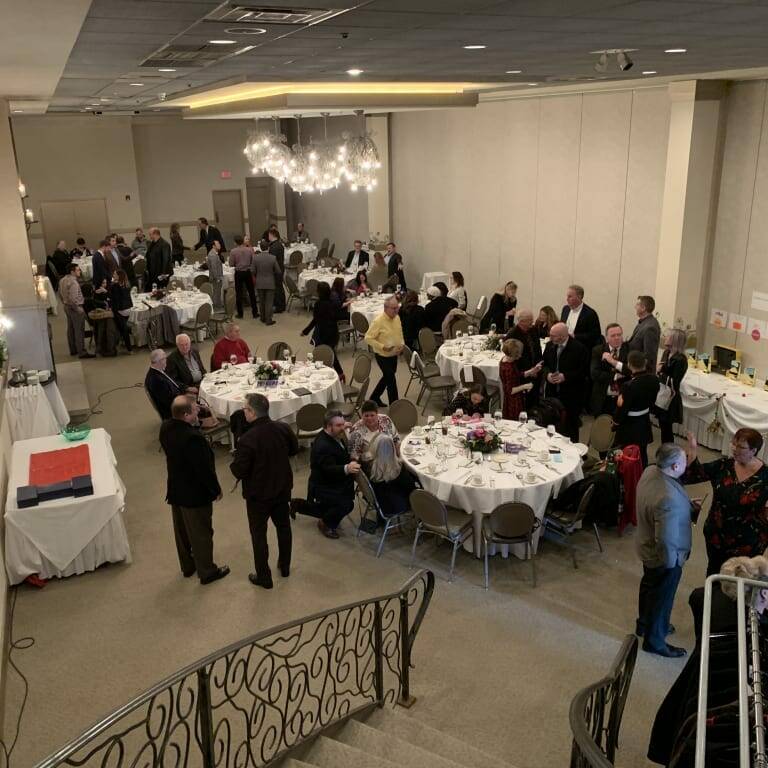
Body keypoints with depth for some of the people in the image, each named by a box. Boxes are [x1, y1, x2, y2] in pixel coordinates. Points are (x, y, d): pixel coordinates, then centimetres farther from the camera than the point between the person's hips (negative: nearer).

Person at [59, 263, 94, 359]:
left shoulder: (62, 280, 7)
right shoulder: (73, 282, -23)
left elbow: (60, 293, 17)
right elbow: (73, 298, -29)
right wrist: (78, 309, -20)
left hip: (67, 307, 10)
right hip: (75, 308, -10)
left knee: (70, 329, 16)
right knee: (79, 330, -5)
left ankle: (73, 350, 26)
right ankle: (81, 352, -4)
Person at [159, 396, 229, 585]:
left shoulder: (166, 428, -10)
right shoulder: (193, 438, -35)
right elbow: (205, 468, -25)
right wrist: (216, 490, -10)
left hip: (175, 491, 8)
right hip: (195, 495, -8)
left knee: (181, 531, 23)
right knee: (201, 534, 11)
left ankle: (187, 566, 43)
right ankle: (207, 572, 28)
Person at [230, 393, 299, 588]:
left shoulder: (247, 440, -29)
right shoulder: (283, 429, -12)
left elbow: (238, 472, -21)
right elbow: (294, 449, 7)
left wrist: (235, 459, -2)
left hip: (258, 494, -5)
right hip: (283, 489, 5)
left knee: (259, 535, 12)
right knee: (283, 526, 23)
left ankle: (263, 577, 25)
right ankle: (285, 567, 40)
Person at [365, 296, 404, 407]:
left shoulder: (397, 318, 0)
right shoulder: (378, 321, -23)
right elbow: (368, 338, -20)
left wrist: (401, 344, -2)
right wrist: (382, 347, -28)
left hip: (394, 354, 8)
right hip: (382, 355, -8)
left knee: (387, 377, 21)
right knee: (391, 380, -4)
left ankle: (374, 398, 40)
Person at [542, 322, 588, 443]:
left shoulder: (579, 348, -14)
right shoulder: (550, 345, 4)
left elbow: (583, 371, -12)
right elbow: (544, 364, 15)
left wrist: (565, 376, -20)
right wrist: (547, 374, -6)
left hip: (570, 395, -5)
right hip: (552, 392, 5)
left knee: (570, 426, 5)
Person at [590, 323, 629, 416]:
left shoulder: (630, 349, -1)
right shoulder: (597, 350, 1)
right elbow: (594, 374, -10)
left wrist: (613, 362, -19)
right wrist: (615, 376, -16)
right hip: (602, 400, 1)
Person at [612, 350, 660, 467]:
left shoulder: (629, 386, -31)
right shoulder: (654, 380, -9)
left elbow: (622, 410, -21)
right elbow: (652, 401, 6)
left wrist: (615, 423, -3)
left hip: (629, 428, -6)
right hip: (645, 423, 7)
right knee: (642, 457, 22)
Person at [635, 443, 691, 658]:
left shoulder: (650, 471, -12)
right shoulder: (669, 499, -40)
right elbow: (665, 539, -35)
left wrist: (686, 505, 5)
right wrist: (672, 560, -17)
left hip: (647, 547, 9)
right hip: (663, 557, -9)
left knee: (649, 585, 29)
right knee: (662, 597, 15)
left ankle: (644, 624, 53)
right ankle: (654, 640, 36)